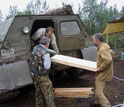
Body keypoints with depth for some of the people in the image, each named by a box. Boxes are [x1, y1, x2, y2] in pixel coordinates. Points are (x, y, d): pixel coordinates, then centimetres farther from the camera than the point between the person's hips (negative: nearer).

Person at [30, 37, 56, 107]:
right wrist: (49, 60, -1)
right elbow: (47, 66, -20)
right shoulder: (45, 53, -23)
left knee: (38, 93, 20)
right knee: (48, 93, 1)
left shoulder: (35, 48, 2)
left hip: (35, 74, 9)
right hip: (42, 76, -9)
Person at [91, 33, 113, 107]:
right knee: (97, 88, 24)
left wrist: (100, 68, -25)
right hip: (102, 74, 11)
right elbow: (110, 54, 22)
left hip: (103, 74, -11)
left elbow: (109, 60, -36)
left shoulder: (103, 49, -25)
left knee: (99, 92, -9)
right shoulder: (103, 47, 8)